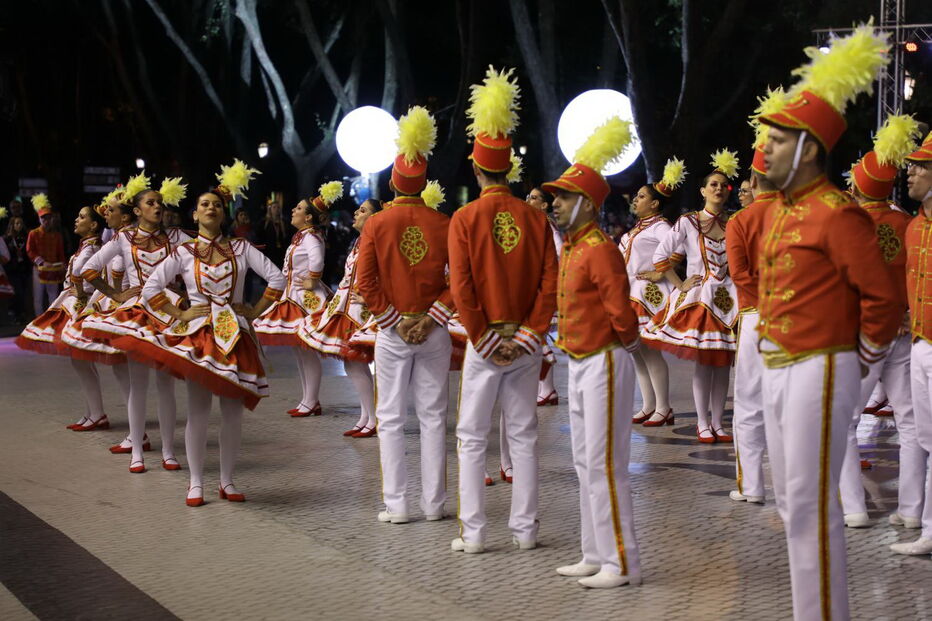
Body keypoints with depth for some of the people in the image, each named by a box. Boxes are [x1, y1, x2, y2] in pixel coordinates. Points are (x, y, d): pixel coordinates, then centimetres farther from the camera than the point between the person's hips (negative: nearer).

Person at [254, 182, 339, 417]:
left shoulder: (310, 236, -16)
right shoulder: (301, 236, 15)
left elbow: (317, 259, -36)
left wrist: (312, 281, -26)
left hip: (308, 299, -11)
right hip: (295, 297, 11)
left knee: (307, 350, -6)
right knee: (298, 349, 13)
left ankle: (311, 403, 0)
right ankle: (307, 400, 20)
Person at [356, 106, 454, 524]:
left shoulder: (376, 225, -5)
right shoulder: (443, 224, -2)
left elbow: (366, 282, -10)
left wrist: (394, 321, -5)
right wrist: (431, 318, -7)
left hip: (392, 333, -1)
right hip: (434, 332, 1)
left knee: (391, 419, 6)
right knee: (433, 417, 8)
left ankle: (395, 505, 7)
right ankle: (434, 504, 12)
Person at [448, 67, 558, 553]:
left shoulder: (465, 219, -8)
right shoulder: (535, 218, 1)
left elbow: (461, 287, -13)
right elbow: (550, 281, -3)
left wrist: (483, 340, -7)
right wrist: (529, 334, -3)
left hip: (485, 341, -3)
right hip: (526, 343, 3)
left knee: (472, 438, 5)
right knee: (523, 436, 10)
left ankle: (473, 532, 5)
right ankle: (524, 530, 14)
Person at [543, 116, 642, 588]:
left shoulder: (600, 249, -18)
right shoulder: (570, 248, 11)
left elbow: (621, 309, -22)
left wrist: (625, 340, -5)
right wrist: (572, 340, 14)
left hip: (603, 365, -10)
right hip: (578, 364, 10)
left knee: (605, 465, -5)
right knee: (585, 464, 13)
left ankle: (622, 564, 2)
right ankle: (596, 556, 22)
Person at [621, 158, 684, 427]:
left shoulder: (658, 226, -8)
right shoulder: (638, 227, 20)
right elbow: (622, 255, 25)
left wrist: (660, 274, -20)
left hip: (649, 294, -9)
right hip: (632, 294, 9)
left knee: (648, 350, -10)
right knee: (637, 350, 9)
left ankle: (663, 409, -4)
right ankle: (648, 406, 16)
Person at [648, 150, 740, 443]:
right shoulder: (688, 223, -1)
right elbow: (661, 256, 1)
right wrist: (680, 285, -3)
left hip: (727, 298, 3)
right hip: (698, 297, -3)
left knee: (723, 362, 4)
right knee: (703, 361, -4)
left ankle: (718, 422, 12)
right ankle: (703, 424, 4)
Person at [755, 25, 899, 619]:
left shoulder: (838, 214, -15)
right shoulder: (778, 211, 12)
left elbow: (882, 299, -15)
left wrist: (861, 359, -5)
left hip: (818, 373, -9)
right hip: (777, 369, 9)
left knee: (812, 505, -5)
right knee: (791, 501, 15)